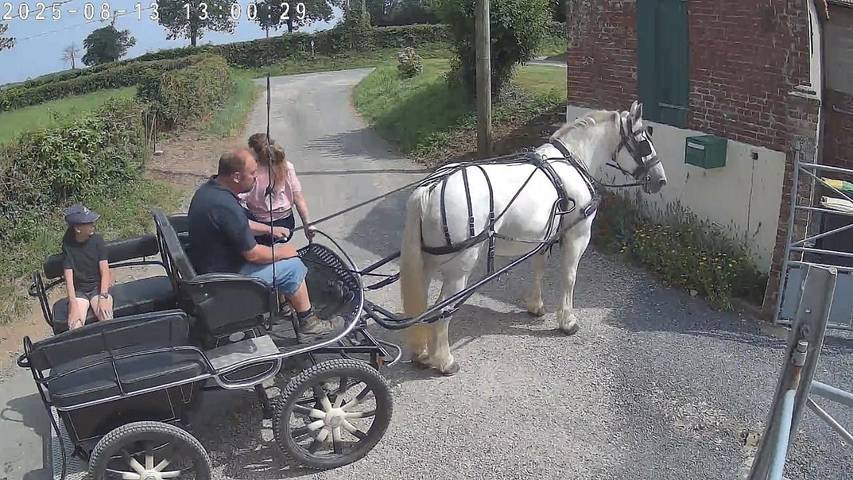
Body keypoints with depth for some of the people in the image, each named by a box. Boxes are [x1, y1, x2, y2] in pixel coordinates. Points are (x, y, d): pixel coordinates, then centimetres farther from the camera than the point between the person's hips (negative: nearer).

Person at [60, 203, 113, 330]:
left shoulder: (97, 240, -5)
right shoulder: (68, 245, -6)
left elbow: (105, 272, -8)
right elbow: (69, 279, -11)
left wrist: (103, 297, -23)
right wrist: (74, 306, -24)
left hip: (98, 287, 0)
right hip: (78, 291, 0)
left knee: (107, 320, -28)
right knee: (75, 327, -26)